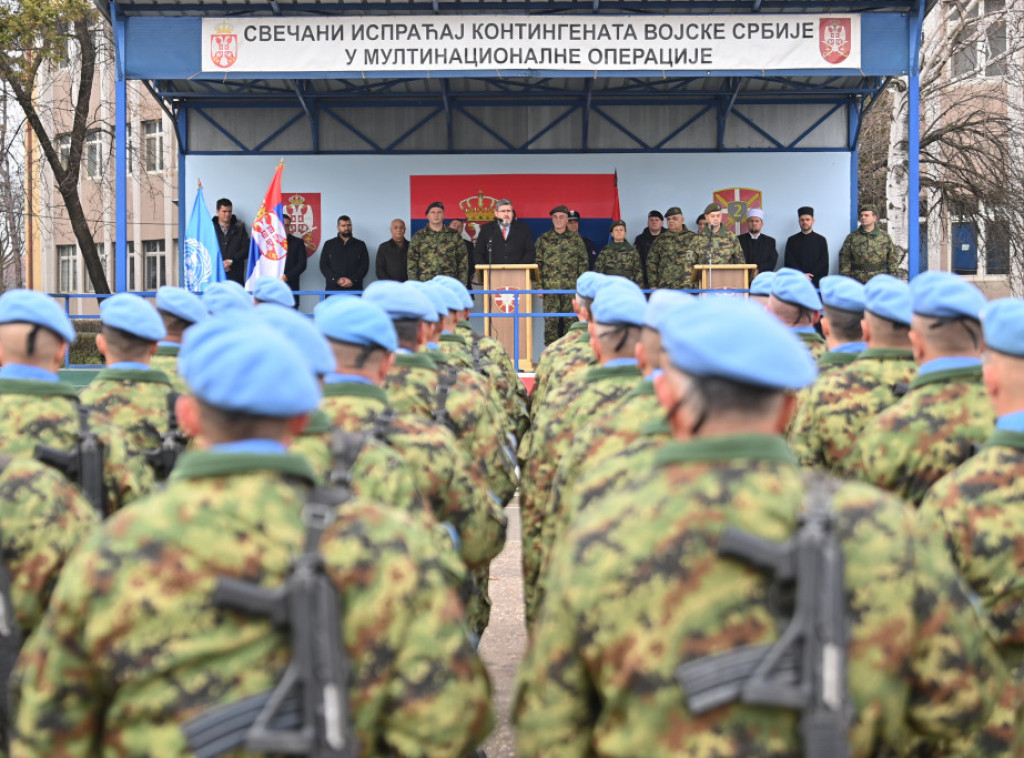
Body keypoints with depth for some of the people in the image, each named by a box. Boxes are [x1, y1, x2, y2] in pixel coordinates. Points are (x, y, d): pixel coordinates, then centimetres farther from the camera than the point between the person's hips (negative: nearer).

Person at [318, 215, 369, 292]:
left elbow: (364, 266, 5)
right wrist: (337, 279, -9)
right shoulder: (329, 244, 12)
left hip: (354, 288, 0)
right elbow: (323, 266, 6)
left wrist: (352, 280, -10)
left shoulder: (360, 245, 12)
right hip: (333, 288, 0)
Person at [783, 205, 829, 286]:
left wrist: (810, 275, -10)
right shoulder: (792, 241, 10)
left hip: (816, 282, 0)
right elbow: (789, 262, 2)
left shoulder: (821, 240, 9)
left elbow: (823, 262, 2)